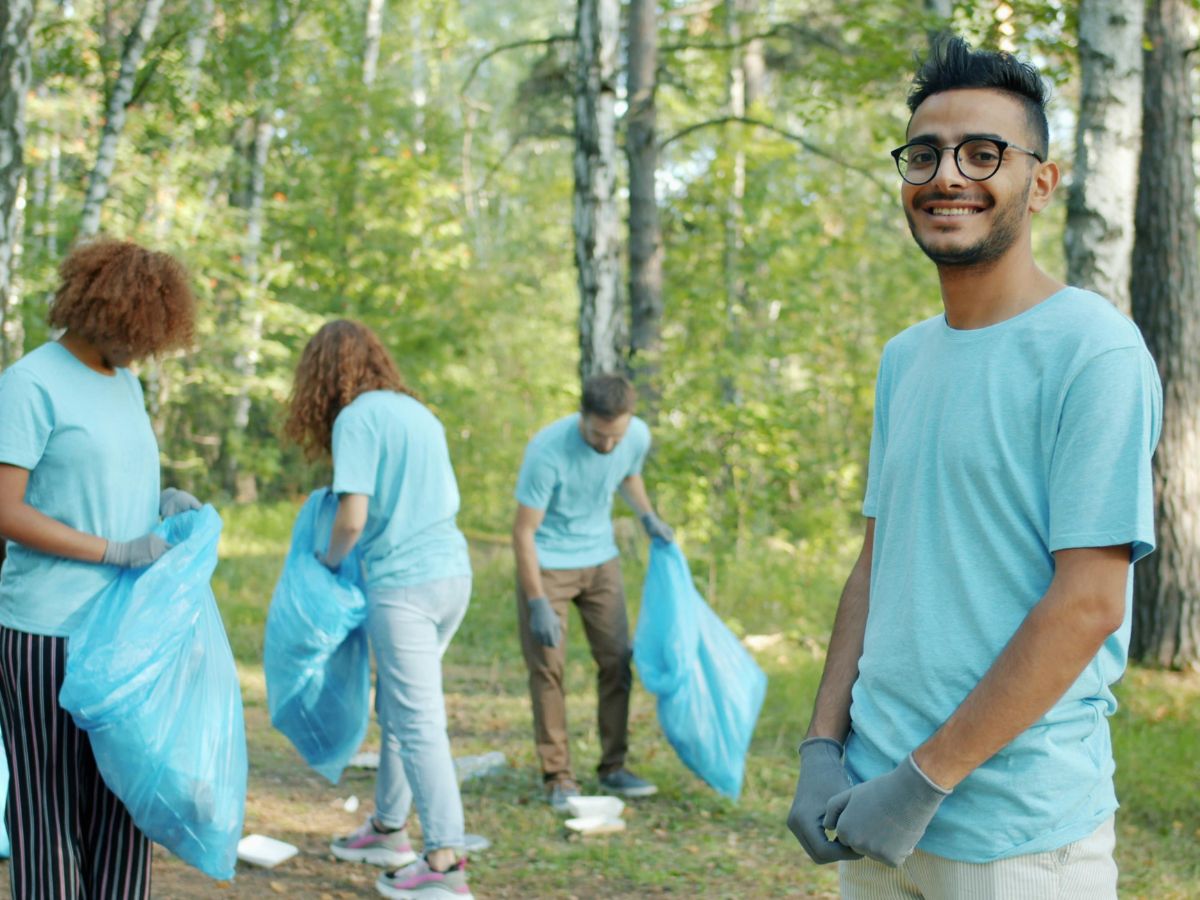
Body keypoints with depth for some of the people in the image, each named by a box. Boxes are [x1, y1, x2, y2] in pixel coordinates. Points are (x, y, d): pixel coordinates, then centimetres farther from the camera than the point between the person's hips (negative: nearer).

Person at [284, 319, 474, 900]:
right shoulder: (420, 413, 15)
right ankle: (388, 830, 30)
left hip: (404, 582, -8)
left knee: (418, 721, -5)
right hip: (454, 572, 8)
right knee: (398, 708, 20)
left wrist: (329, 560, 6)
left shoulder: (357, 418, -8)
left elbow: (353, 517, -13)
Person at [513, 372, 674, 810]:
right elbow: (523, 531, -21)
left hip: (600, 559, 5)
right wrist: (538, 604, -23)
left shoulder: (638, 436, -12)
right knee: (547, 665, -6)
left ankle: (613, 768, 16)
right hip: (547, 561, -5)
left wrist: (648, 516, -3)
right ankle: (558, 776, 2)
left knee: (616, 659, 4)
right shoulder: (547, 450, -28)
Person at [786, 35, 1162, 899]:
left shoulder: (1094, 351, -12)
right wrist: (823, 746, 2)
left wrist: (927, 780, -16)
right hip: (875, 798, 7)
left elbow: (1087, 603, -17)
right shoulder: (903, 359, 11)